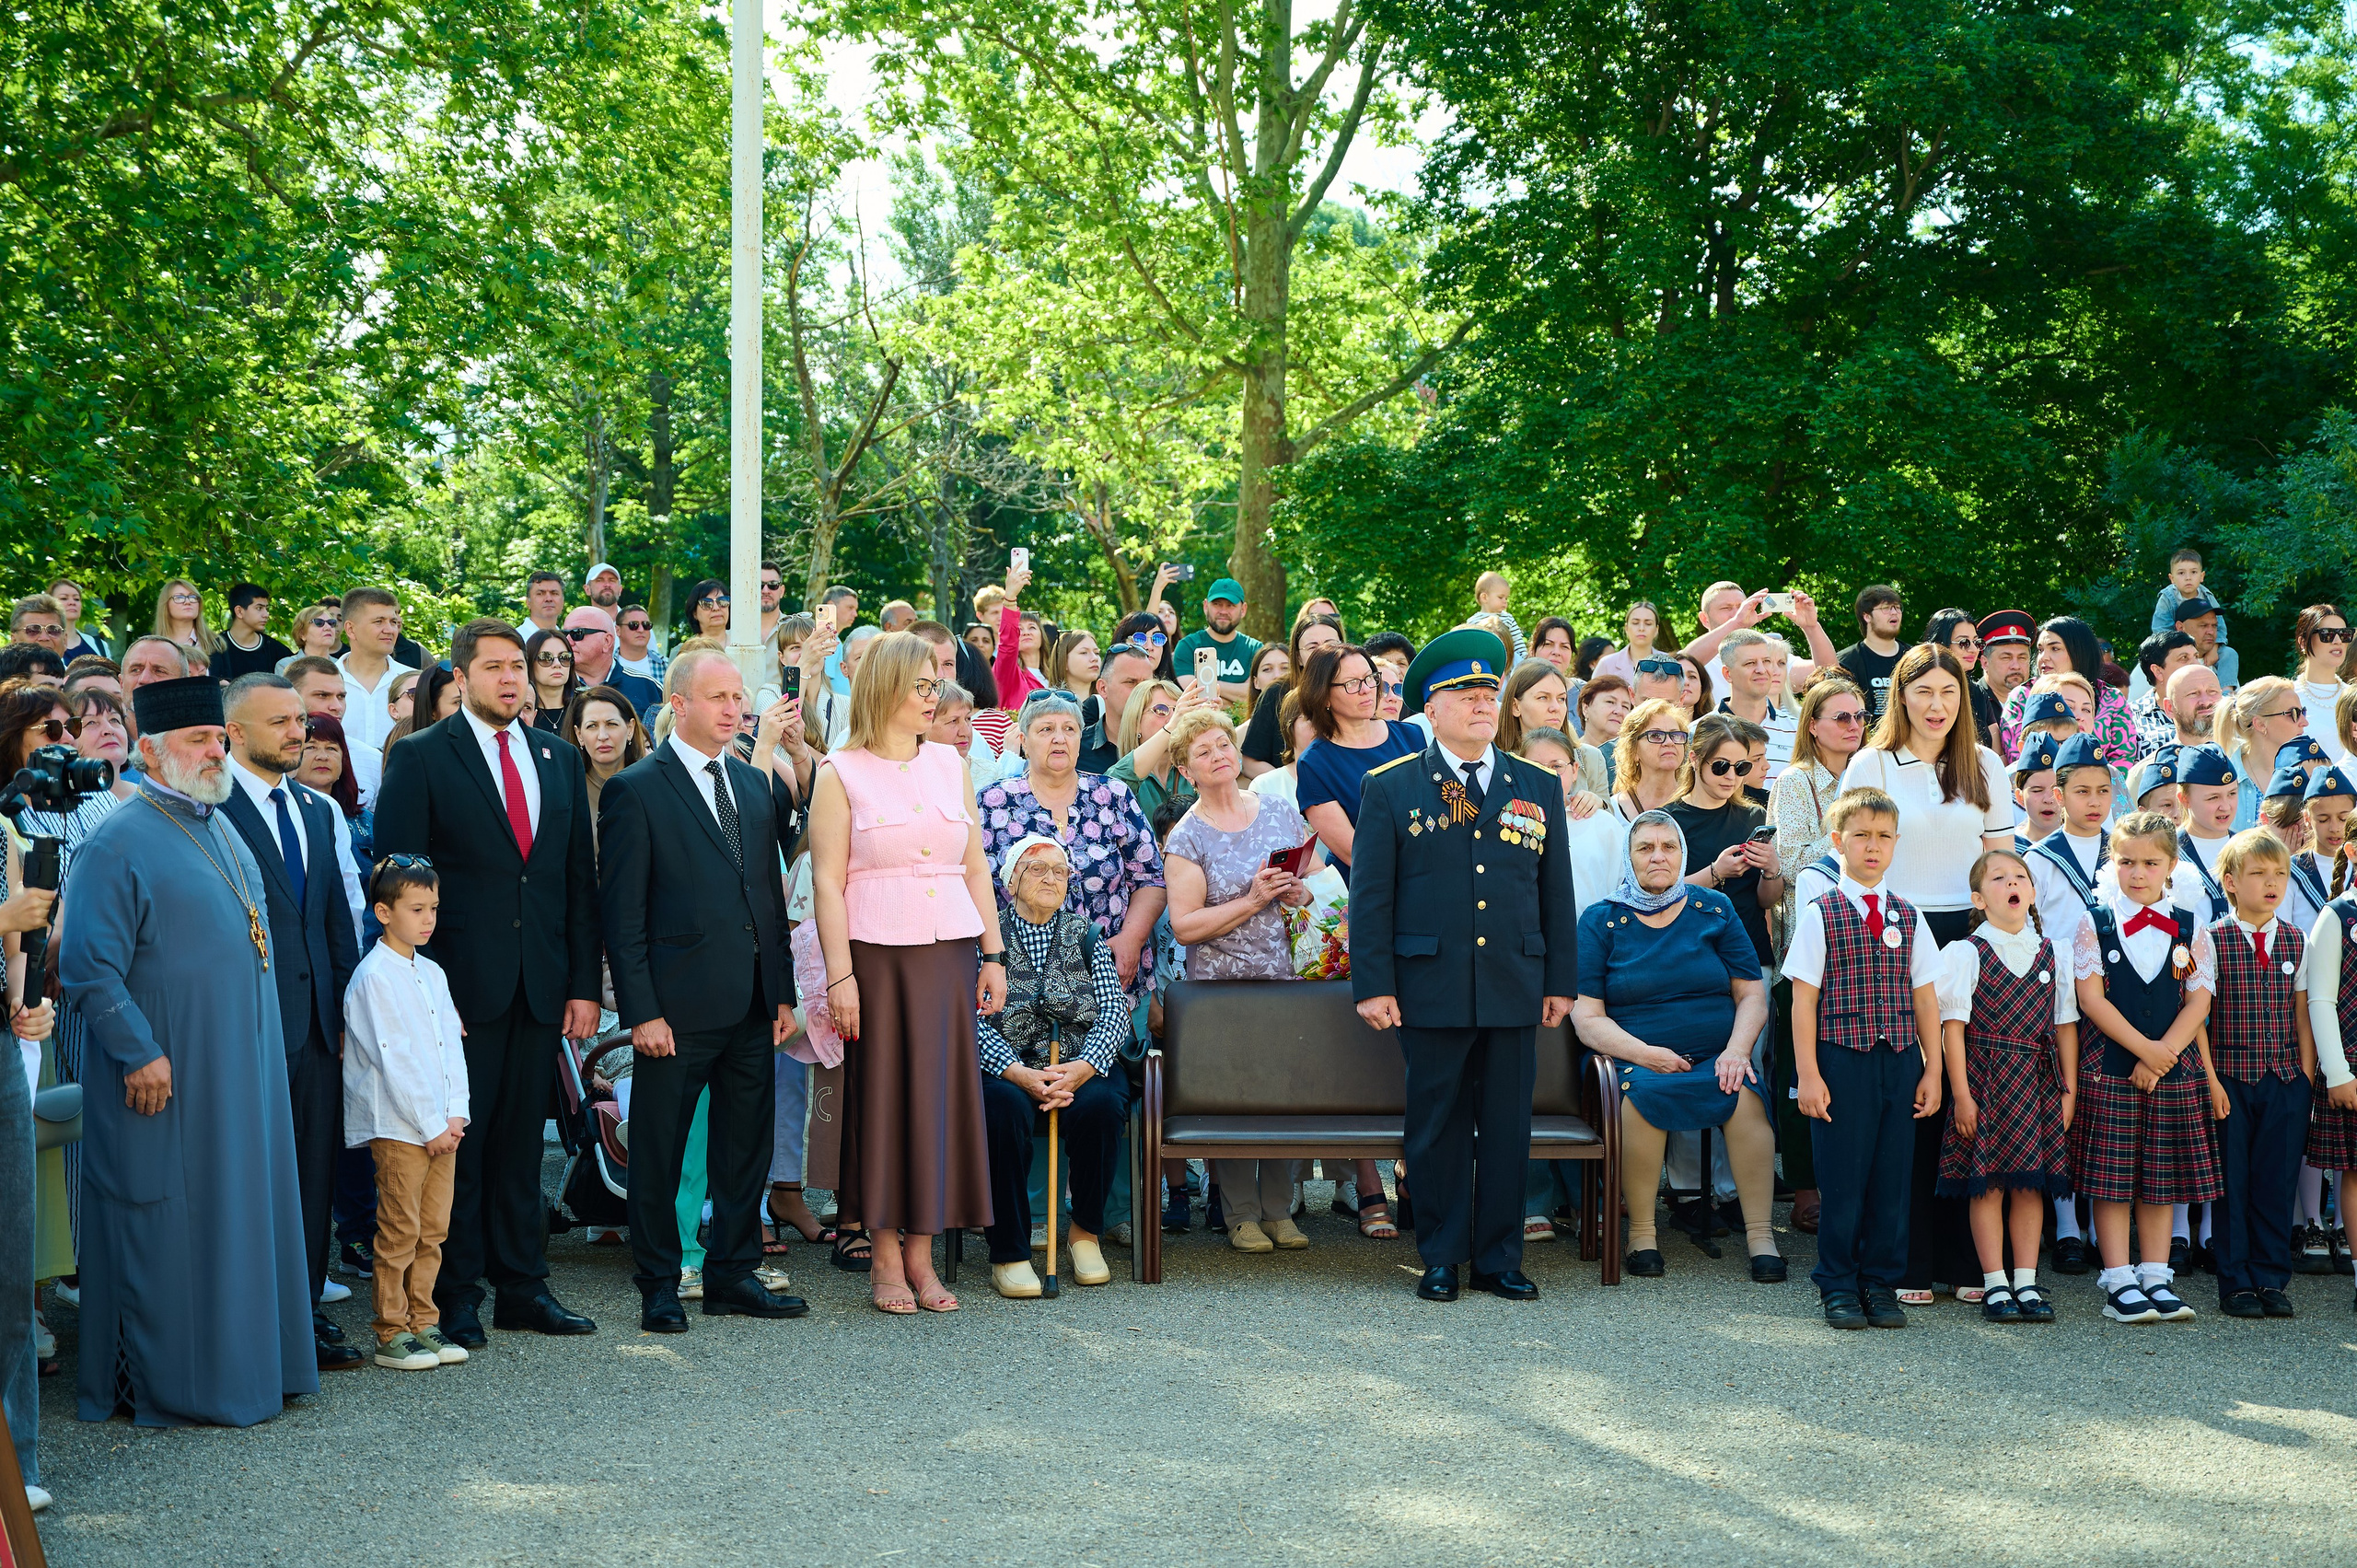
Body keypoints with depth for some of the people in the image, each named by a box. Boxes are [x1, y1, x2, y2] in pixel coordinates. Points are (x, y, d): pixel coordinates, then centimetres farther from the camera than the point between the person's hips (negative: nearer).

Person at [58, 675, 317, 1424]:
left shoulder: (220, 830, 15)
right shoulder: (119, 843, -12)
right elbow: (88, 967, -16)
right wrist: (139, 1053, -20)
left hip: (239, 1069, 8)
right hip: (169, 1077, -8)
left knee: (242, 1214, 12)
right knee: (168, 1224, -1)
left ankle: (246, 1361, 21)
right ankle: (170, 1384, 8)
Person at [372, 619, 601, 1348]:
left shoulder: (559, 759, 13)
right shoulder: (420, 758, -1)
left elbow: (580, 878, 12)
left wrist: (584, 984, 6)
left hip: (540, 987, 4)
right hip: (462, 987, -4)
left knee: (521, 1142, 10)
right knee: (457, 1145, 1)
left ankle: (523, 1287, 18)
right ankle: (456, 1297, 10)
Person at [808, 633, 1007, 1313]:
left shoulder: (949, 763, 12)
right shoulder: (841, 773, -1)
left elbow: (976, 867, 13)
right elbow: (827, 880, -5)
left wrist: (993, 954, 7)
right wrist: (839, 976, -12)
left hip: (949, 951, 4)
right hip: (878, 953, -4)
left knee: (942, 1092, 4)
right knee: (881, 1096, 0)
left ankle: (922, 1255, 12)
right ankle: (884, 1260, 9)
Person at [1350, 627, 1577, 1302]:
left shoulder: (1538, 787, 11)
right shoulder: (1391, 788, 3)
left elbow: (1556, 893, 13)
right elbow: (1370, 896, 0)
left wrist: (1562, 981, 9)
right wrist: (1372, 986, -6)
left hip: (1516, 989, 3)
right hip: (1430, 988, -2)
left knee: (1507, 1128, 5)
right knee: (1437, 1126, 3)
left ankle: (1499, 1258, 15)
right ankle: (1440, 1259, 14)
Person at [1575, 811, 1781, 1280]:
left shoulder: (1715, 910, 13)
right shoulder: (1601, 920, 7)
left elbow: (1752, 996, 10)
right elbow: (1587, 1018, 0)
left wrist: (1737, 1050, -9)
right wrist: (1646, 1054, -15)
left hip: (1716, 1060, 1)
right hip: (1634, 1059, -1)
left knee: (1747, 1096, -31)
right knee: (1641, 1094, -35)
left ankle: (1759, 1232, -22)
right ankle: (1640, 1232, -20)